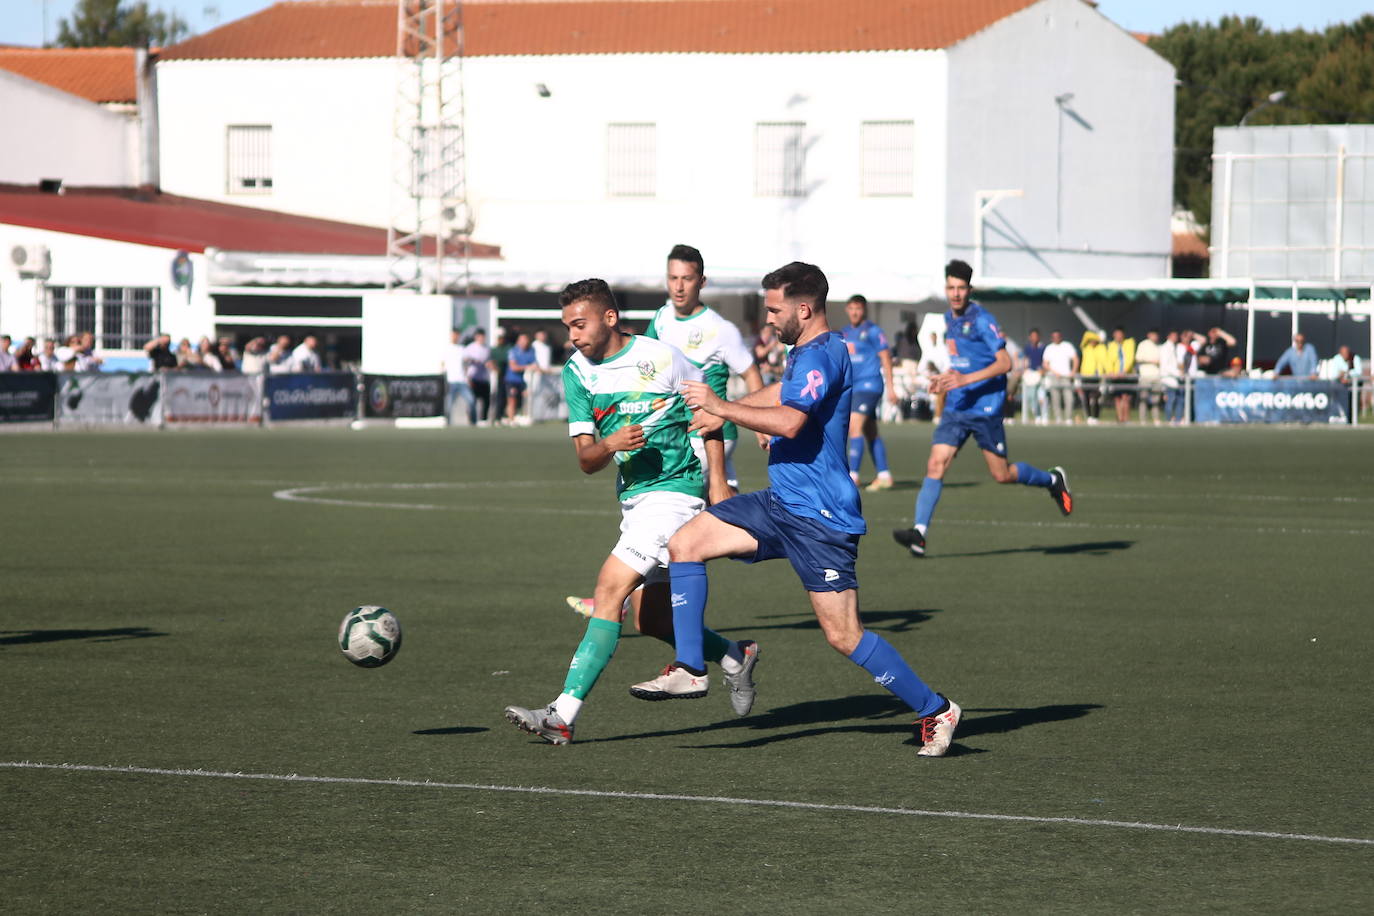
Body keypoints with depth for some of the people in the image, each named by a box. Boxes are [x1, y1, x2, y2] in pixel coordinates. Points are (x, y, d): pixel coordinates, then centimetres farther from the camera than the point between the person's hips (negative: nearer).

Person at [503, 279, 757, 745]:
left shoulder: (660, 357, -12)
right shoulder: (577, 372, 2)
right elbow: (586, 460, 0)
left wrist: (718, 483, -4)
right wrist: (609, 444, -22)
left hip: (673, 490, -8)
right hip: (632, 494, 8)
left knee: (610, 588, -18)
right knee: (651, 617, 12)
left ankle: (563, 714, -22)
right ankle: (736, 658, 37)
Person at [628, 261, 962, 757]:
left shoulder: (822, 356, -18)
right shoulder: (805, 354, 14)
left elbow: (788, 421, -32)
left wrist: (722, 407, -24)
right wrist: (722, 409, 38)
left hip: (819, 518, -10)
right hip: (780, 504, 10)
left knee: (844, 636, -9)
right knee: (684, 544, 2)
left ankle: (935, 710, 5)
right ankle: (689, 670, 4)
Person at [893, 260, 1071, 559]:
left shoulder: (982, 319, -12)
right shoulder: (949, 319, 12)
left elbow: (1004, 363, -19)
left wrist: (966, 379, -27)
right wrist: (948, 376, 14)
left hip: (985, 408, -6)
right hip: (955, 408, 6)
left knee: (1002, 475, 3)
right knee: (935, 465, -10)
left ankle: (1053, 480, 30)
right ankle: (919, 533, -16)